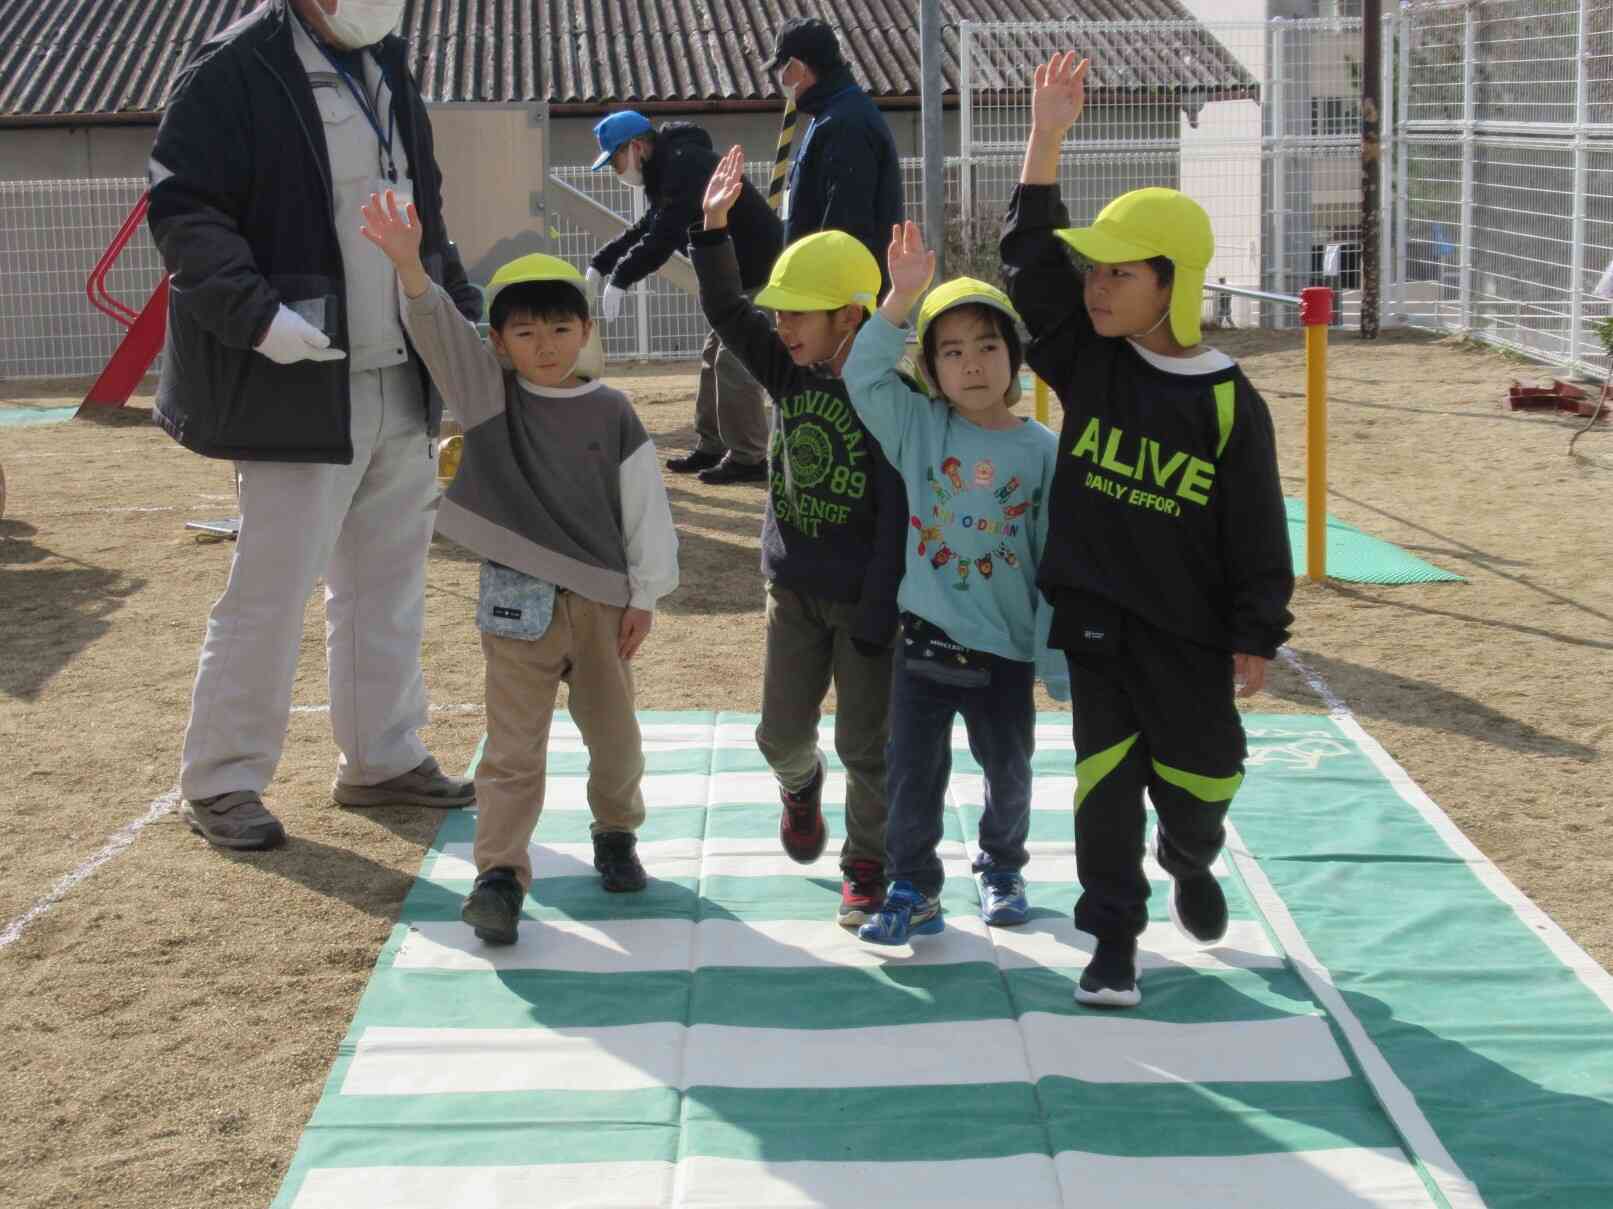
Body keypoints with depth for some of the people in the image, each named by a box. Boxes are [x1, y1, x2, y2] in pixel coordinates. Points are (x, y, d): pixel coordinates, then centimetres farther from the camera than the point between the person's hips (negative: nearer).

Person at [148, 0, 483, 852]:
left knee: (389, 584, 15)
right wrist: (257, 312, -27)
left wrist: (465, 311, 13)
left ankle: (381, 761, 28)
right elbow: (181, 211, -17)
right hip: (301, 392, -8)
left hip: (399, 387, 8)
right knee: (270, 593, -2)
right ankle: (219, 783, 12)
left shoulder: (385, 71, 13)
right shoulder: (234, 75, -13)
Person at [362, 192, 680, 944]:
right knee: (513, 746, -3)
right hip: (518, 600, -1)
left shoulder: (611, 414, -2)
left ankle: (615, 833, 38)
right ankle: (499, 875, -5)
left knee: (614, 734, 15)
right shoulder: (488, 394, -2)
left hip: (601, 597, 1)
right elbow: (437, 333, -18)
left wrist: (644, 596, 0)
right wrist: (408, 266, -35)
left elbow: (646, 508, 2)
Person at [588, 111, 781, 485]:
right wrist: (600, 264, 11)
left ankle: (749, 459, -7)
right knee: (714, 358, 16)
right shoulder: (665, 172, 14)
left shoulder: (686, 166, -20)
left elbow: (665, 235, -30)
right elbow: (645, 230, 22)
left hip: (758, 273, -11)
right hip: (736, 276, 11)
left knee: (734, 362, -11)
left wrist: (621, 279, -31)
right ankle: (711, 447, 24)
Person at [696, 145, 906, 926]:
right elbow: (726, 310, -3)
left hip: (863, 598, -5)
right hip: (793, 589, 5)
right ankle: (800, 784, 47)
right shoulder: (789, 370, 0)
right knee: (781, 733, 14)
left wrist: (877, 620, -18)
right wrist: (714, 228, -18)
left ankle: (867, 866, 21)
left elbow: (898, 518, -18)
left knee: (866, 746, 4)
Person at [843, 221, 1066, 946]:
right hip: (926, 641, 0)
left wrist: (1060, 667, -5)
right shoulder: (919, 430, -3)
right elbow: (864, 375, -16)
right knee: (913, 775, 5)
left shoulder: (1043, 451, -6)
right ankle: (913, 892, 19)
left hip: (1007, 649, 0)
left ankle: (1001, 867, 41)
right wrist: (903, 296, -26)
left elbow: (1056, 561, -4)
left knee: (1009, 774, 17)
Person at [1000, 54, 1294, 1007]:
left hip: (1189, 631, -1)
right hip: (1095, 619, 1)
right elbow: (1031, 259, -6)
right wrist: (1047, 139, -13)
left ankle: (1188, 862, 42)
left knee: (1197, 784, 9)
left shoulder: (1230, 405, -9)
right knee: (1106, 781, 1)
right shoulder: (1087, 363, -1)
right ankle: (1115, 937, 13)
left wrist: (1257, 638, -4)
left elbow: (1258, 533, -4)